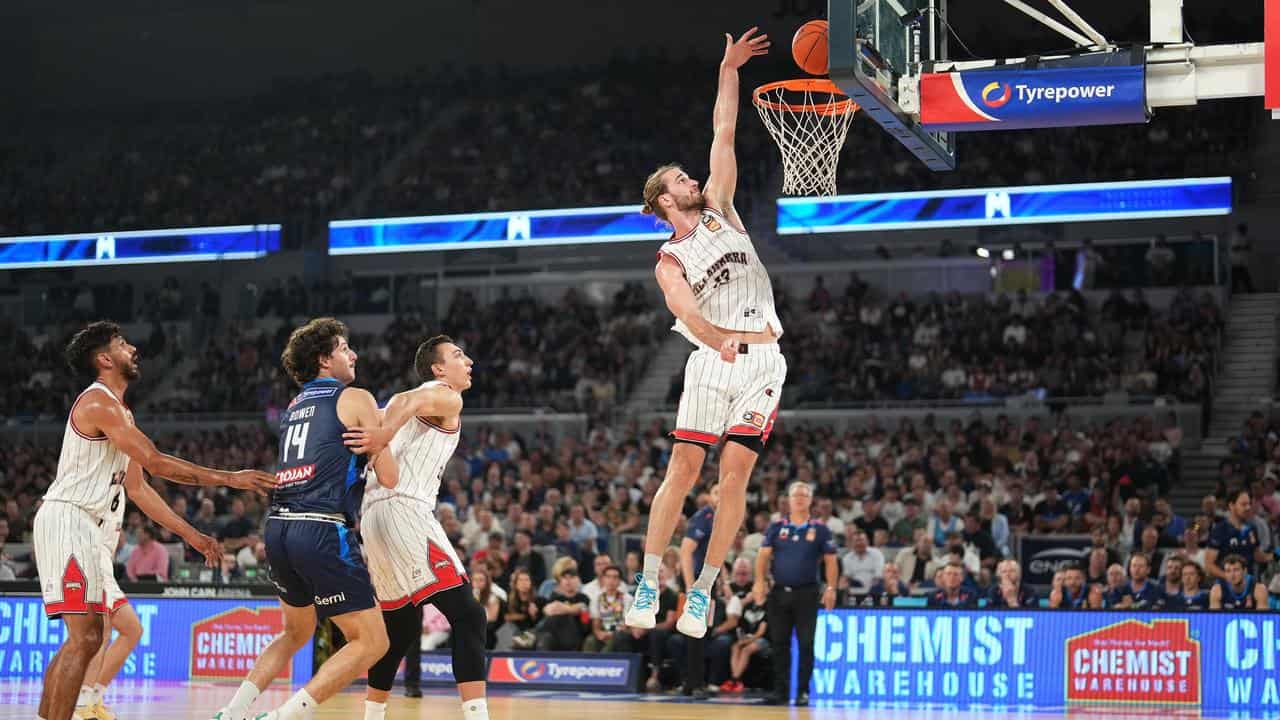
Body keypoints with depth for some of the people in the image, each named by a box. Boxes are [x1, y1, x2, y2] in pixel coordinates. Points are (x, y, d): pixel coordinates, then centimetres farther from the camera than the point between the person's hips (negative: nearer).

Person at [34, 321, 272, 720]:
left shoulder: (118, 411, 20)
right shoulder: (99, 402, -13)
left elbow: (138, 487, 20)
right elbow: (156, 462, -19)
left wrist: (191, 535, 16)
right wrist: (230, 478, -16)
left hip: (82, 525, 11)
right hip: (66, 519, -11)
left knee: (85, 638, 14)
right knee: (84, 639, -15)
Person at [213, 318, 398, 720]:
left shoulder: (296, 405, 22)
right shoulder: (356, 399, 1)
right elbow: (388, 478, 0)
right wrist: (379, 456, 19)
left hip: (278, 528, 8)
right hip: (323, 532, -8)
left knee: (296, 632, 29)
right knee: (371, 642, -1)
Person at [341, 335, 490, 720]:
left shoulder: (406, 400, 28)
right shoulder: (447, 398, 0)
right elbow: (407, 401, -20)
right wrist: (385, 434, -36)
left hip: (374, 515, 9)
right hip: (406, 512, -9)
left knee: (398, 625, 20)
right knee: (468, 616, -12)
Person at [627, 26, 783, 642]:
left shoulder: (719, 210, 14)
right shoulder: (669, 261, 4)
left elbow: (724, 135, 8)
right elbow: (688, 312, -15)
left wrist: (728, 71, 5)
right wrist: (721, 339, -34)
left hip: (761, 362, 2)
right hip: (712, 361, -2)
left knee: (735, 471, -4)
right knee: (683, 466, -7)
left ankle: (703, 590, 1)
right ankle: (648, 583, -1)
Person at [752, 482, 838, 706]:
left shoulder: (820, 530, 5)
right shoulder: (776, 528, 8)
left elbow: (830, 561, 3)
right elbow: (764, 556, 3)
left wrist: (831, 588, -7)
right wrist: (760, 582, -10)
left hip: (806, 593, -2)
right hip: (779, 592, 2)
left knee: (806, 644, -2)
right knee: (779, 643, 4)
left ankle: (803, 691, 4)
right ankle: (780, 690, 9)